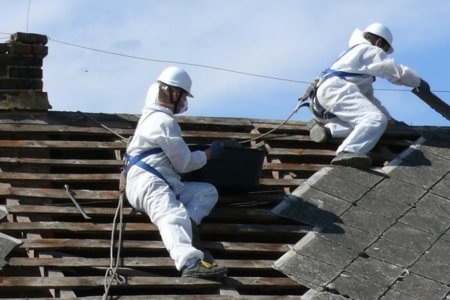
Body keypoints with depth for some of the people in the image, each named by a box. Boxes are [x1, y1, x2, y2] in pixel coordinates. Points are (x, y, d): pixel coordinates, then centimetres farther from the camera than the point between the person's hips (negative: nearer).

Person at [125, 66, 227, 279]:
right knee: (172, 215, -37)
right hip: (149, 182, -11)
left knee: (208, 191, 5)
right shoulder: (165, 122, -7)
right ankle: (189, 262, -66)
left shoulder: (151, 115, 25)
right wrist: (207, 155, 14)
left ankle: (184, 222, -25)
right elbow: (184, 163, -4)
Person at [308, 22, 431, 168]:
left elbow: (368, 96, 44)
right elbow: (398, 72, 5)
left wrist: (388, 117, 45)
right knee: (377, 120, -27)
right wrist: (419, 82, 23)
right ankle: (347, 153, -51)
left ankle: (327, 127, -6)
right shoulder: (371, 51, 10)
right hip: (336, 89, -10)